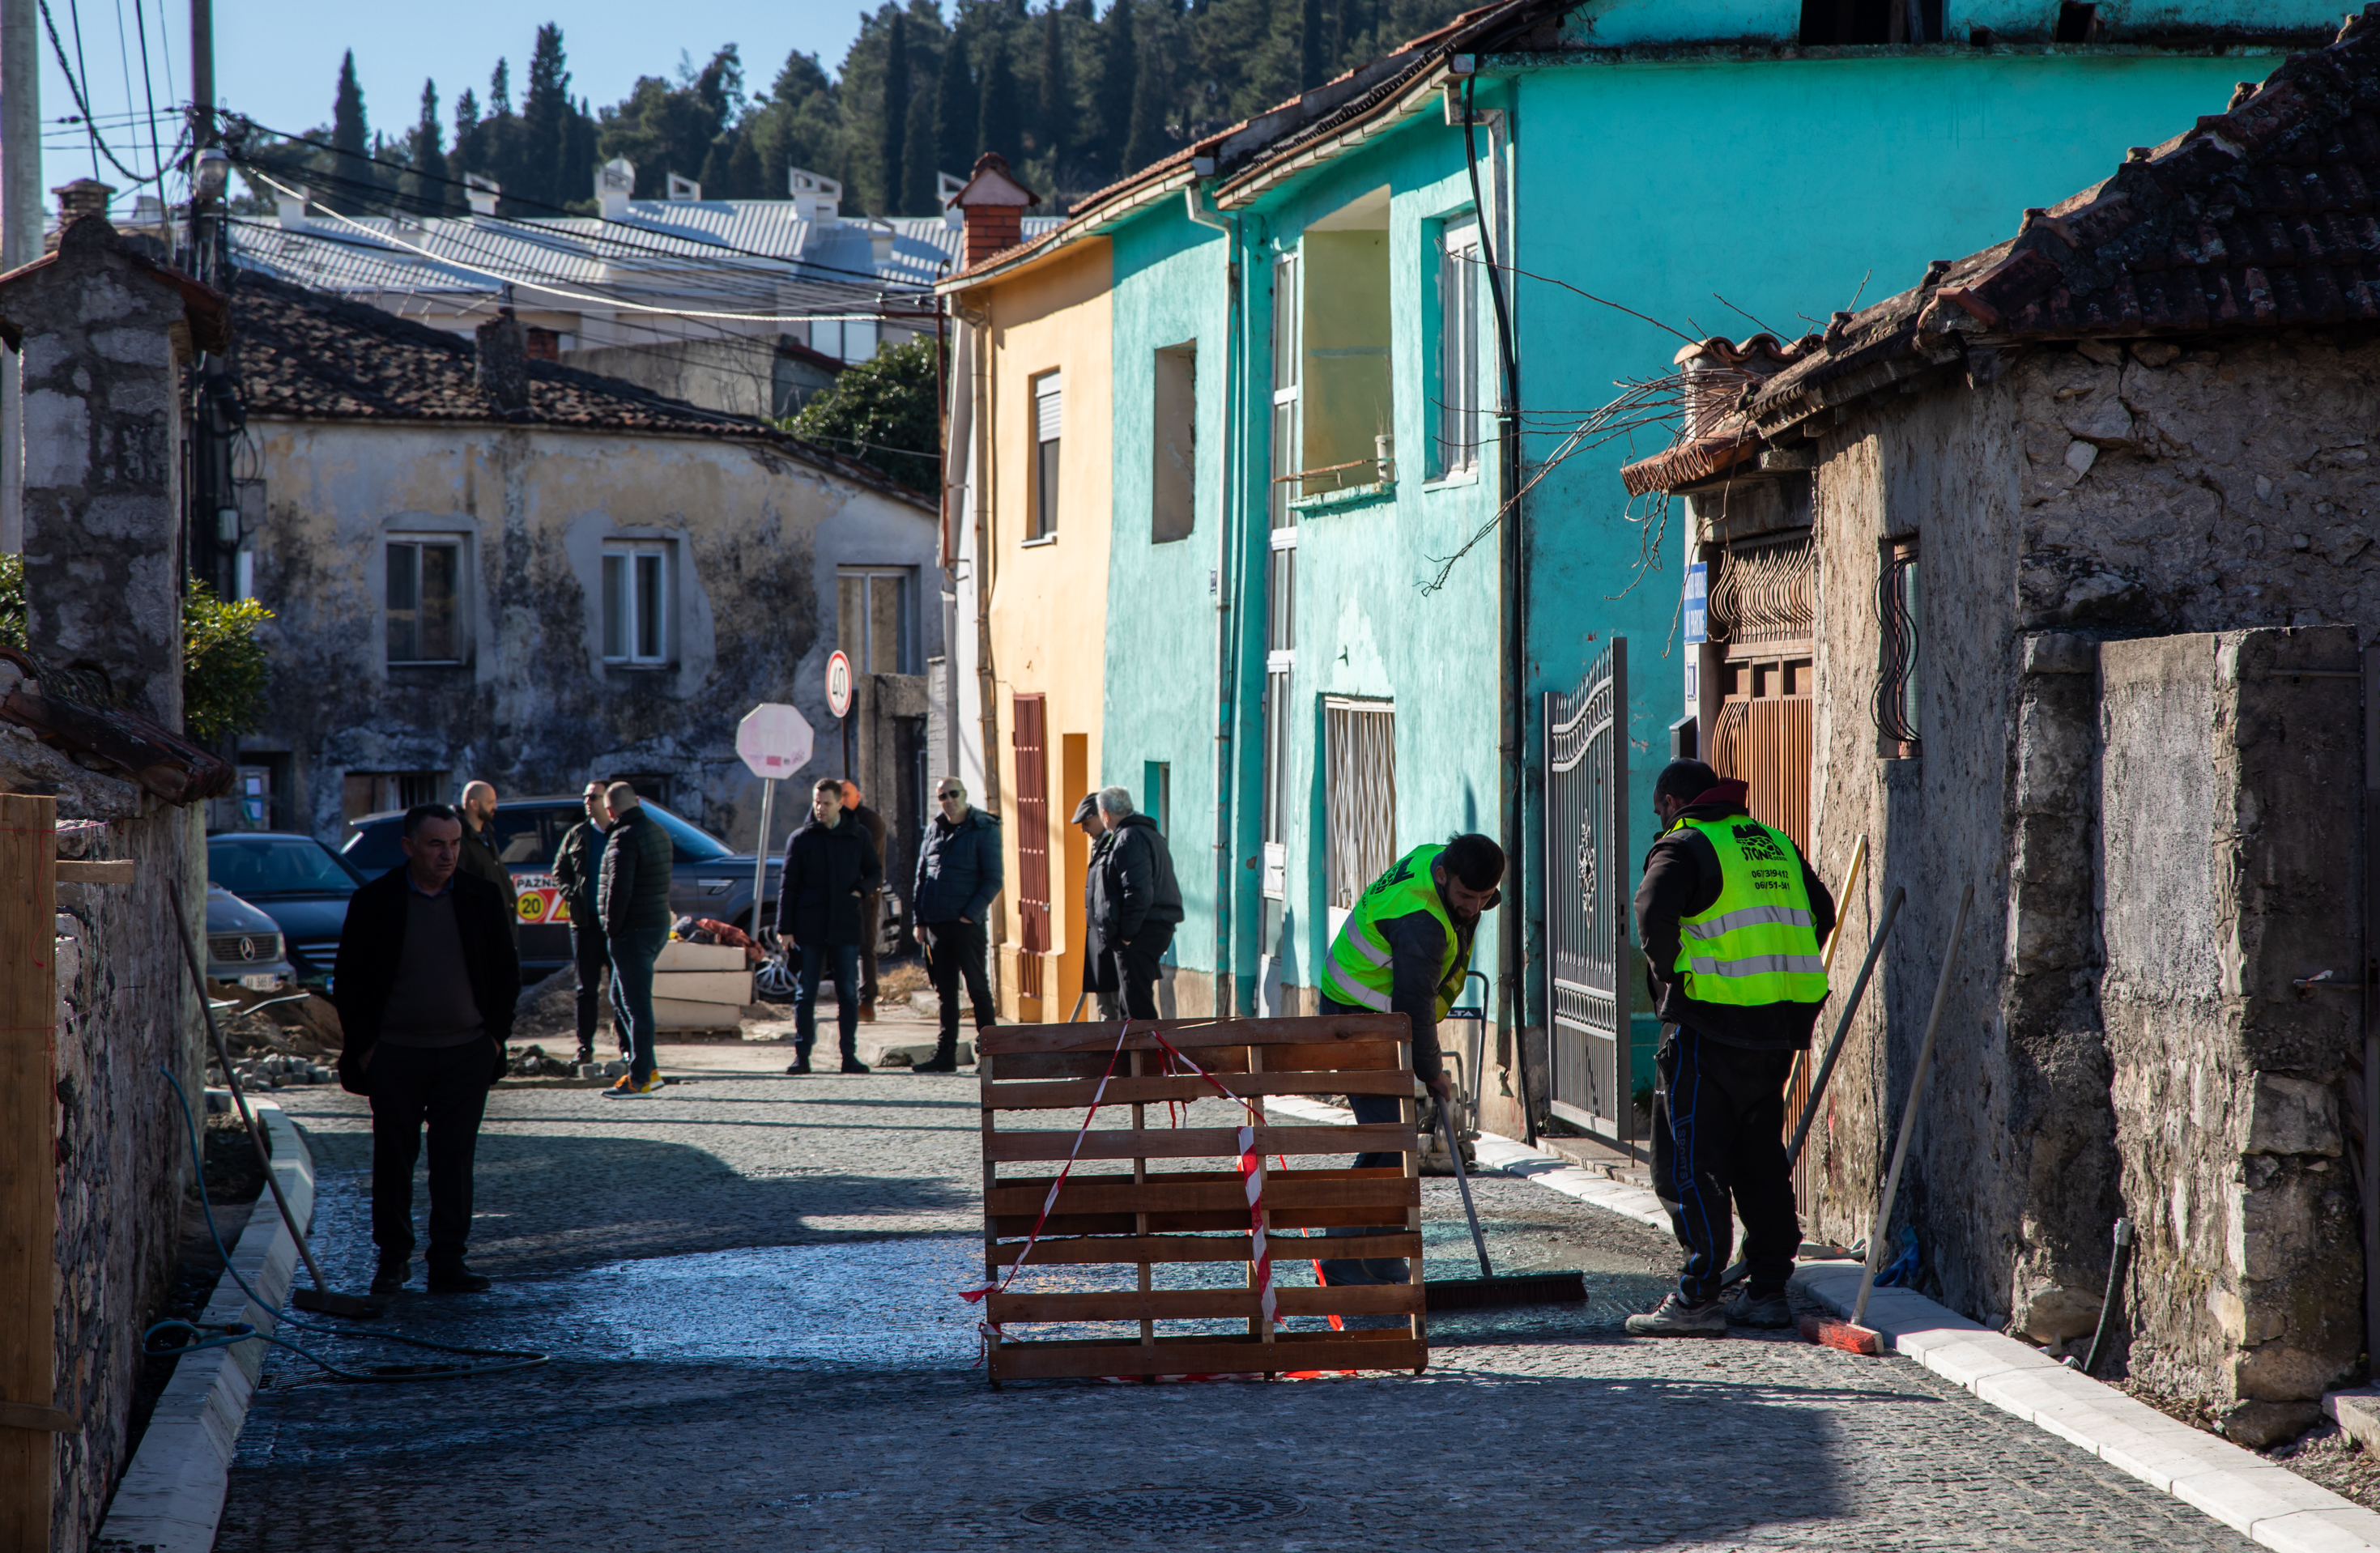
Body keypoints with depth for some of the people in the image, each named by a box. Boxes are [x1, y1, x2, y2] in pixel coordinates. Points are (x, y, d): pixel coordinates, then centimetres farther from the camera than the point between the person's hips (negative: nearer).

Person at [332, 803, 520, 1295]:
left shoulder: (482, 898, 2)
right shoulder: (374, 901, -4)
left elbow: (507, 972, 11)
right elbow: (348, 980, 1)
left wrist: (495, 1035, 4)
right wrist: (363, 1047, -3)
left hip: (466, 1053, 1)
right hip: (394, 1053, -1)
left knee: (455, 1158, 1)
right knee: (393, 1158, 5)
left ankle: (449, 1261, 6)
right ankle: (393, 1258, 16)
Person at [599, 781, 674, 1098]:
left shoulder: (626, 838, -16)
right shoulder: (658, 832, 14)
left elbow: (619, 889, -22)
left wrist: (612, 927, -12)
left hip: (632, 931, -10)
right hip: (658, 926, 10)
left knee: (636, 1004, -7)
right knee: (621, 998, 19)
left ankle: (640, 1079, -5)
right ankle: (648, 1070, 18)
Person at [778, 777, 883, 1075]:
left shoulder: (858, 837, 7)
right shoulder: (801, 839, 3)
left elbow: (876, 872, 16)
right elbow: (788, 886, 3)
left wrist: (862, 890, -6)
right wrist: (785, 927, -3)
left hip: (846, 927, 1)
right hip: (810, 927, -1)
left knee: (848, 992, 2)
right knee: (806, 992, 0)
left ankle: (849, 1055, 7)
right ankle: (802, 1055, 3)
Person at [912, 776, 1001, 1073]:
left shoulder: (984, 830, -4)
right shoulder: (933, 831, 13)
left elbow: (993, 880, -7)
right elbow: (921, 877, 16)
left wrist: (971, 914, -15)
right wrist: (920, 920, 9)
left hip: (966, 923, -5)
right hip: (936, 923, 5)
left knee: (977, 988, -1)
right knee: (945, 991, 9)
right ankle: (945, 1055, 14)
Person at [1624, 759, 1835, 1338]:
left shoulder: (1683, 846, -5)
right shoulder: (1775, 844, 18)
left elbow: (1654, 913, -22)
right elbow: (1821, 914, 23)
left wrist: (1669, 975, -8)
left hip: (1712, 1024, -7)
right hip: (1782, 1024, 7)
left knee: (1689, 1164, -3)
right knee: (1760, 1159, 15)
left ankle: (1697, 1298, -8)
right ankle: (1767, 1290, 17)